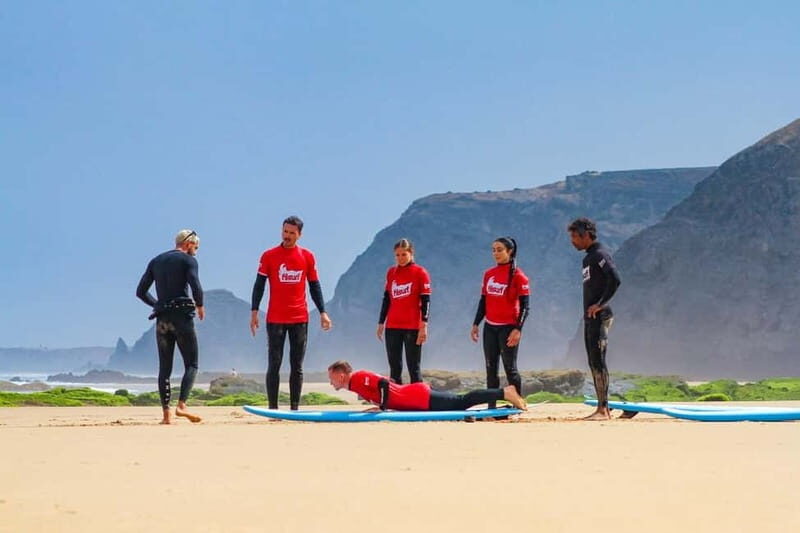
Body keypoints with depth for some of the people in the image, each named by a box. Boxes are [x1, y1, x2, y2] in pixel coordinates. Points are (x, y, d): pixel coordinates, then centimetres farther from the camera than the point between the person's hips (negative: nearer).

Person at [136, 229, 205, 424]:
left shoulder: (156, 261, 17)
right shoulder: (188, 260, 0)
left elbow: (141, 292, 13)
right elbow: (196, 287, -15)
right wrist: (200, 306, 3)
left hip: (162, 318, 5)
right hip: (182, 316, -5)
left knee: (164, 368, 7)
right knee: (191, 364, 0)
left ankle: (166, 414, 1)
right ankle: (181, 405, -17)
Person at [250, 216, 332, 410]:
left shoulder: (307, 257, 5)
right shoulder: (269, 256, 1)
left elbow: (315, 286, 10)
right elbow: (259, 285, 2)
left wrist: (322, 312, 4)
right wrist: (254, 311, -5)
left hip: (300, 319, 2)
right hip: (275, 319, -2)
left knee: (297, 366, 4)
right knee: (274, 365, -1)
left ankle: (294, 408, 9)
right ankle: (273, 408, 2)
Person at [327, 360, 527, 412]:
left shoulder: (359, 377, -14)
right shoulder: (356, 383, 15)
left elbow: (383, 383, -28)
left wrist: (382, 407, -22)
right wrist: (380, 404, 16)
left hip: (419, 398, -8)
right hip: (416, 395, 8)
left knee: (459, 402, -7)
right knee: (460, 403, 11)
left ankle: (505, 393, -6)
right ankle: (505, 393, 12)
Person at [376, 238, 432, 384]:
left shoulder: (420, 272, -3)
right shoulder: (391, 272, 11)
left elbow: (425, 301, -6)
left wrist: (424, 326, -13)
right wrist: (381, 323, 14)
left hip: (413, 327, -5)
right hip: (392, 327, 5)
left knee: (413, 368, -3)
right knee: (394, 368, 5)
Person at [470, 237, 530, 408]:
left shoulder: (518, 275, -7)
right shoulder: (488, 274, 10)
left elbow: (525, 305, -10)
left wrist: (518, 329, -18)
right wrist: (475, 324, 11)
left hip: (508, 328, -6)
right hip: (490, 328, 6)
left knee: (510, 368, -3)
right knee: (491, 368, 6)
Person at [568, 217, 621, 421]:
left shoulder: (600, 254, -10)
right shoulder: (588, 258, 20)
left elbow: (615, 279, -23)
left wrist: (600, 304, -19)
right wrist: (588, 312, 14)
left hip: (599, 317, -10)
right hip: (590, 318, 10)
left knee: (598, 361, -10)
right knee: (593, 363, 10)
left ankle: (603, 409, -10)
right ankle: (602, 408, 14)